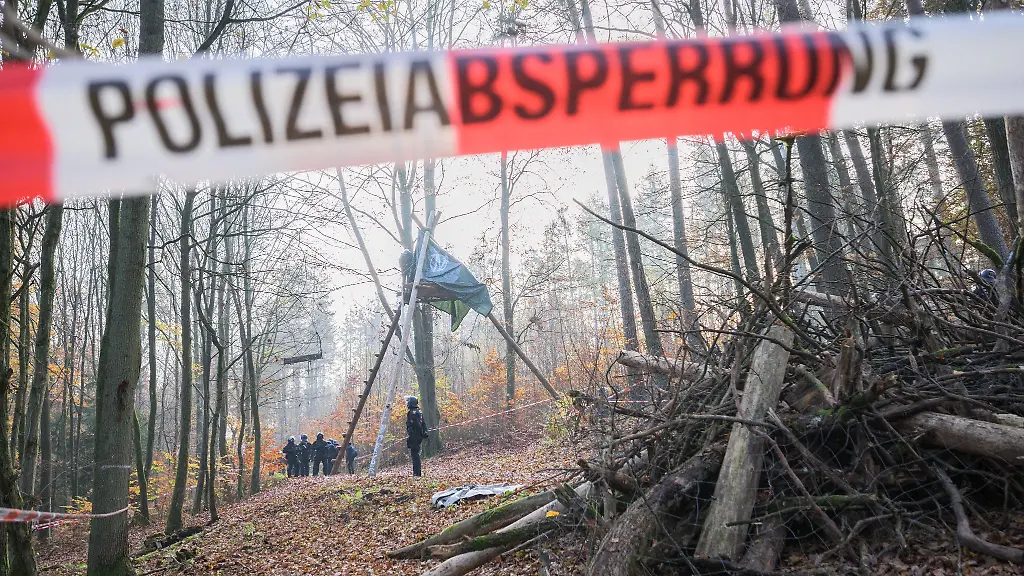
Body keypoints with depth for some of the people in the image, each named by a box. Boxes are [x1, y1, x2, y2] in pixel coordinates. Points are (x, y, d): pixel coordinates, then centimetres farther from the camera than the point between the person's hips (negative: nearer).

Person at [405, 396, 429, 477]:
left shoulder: (412, 413, -15)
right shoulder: (419, 411, 15)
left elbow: (411, 426, -20)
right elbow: (423, 424, 18)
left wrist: (408, 437, -19)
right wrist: (424, 433, 20)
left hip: (413, 436, -10)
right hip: (419, 436, 10)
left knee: (414, 454, -7)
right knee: (416, 454, 15)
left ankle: (416, 473, -8)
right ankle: (419, 472, 19)